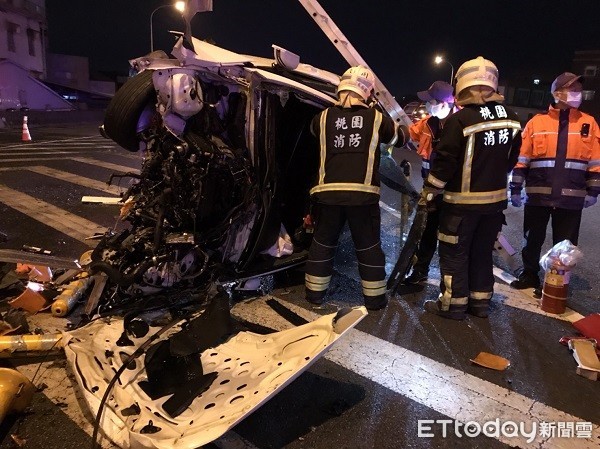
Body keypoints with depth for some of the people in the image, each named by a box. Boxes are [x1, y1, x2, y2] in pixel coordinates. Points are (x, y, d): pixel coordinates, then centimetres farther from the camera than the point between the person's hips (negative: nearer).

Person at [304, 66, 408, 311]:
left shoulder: (323, 117, 7)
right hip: (363, 193, -1)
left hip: (328, 192, 1)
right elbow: (400, 138, 23)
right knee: (369, 246, 12)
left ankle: (315, 292, 25)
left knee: (322, 242, 16)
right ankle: (374, 297, 22)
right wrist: (405, 128, 47)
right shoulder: (377, 118, 6)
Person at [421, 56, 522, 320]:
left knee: (454, 252, 5)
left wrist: (429, 191, -6)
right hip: (496, 199, 7)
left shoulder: (460, 119, -17)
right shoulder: (511, 119, 3)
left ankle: (454, 304, 12)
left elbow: (445, 160, -17)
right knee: (483, 251, 17)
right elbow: (511, 159, 12)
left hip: (463, 201, -6)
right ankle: (480, 302, 25)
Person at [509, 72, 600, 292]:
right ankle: (529, 275, 31)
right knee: (533, 239, 13)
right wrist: (515, 189, -1)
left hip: (572, 197, 1)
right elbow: (521, 160, 1)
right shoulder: (536, 122, 1)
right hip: (538, 195, 0)